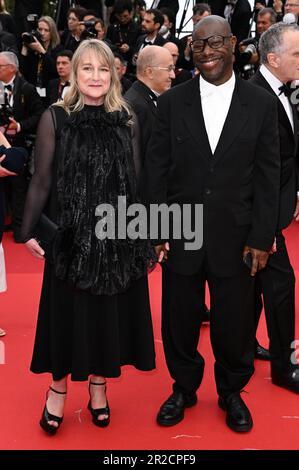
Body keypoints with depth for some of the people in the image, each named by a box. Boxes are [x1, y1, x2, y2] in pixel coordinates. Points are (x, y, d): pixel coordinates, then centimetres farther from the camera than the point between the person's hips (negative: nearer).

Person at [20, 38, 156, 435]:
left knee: (110, 312, 11)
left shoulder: (127, 121, 3)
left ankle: (98, 386, 31)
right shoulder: (55, 119, -4)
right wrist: (30, 231, -3)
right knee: (68, 313, 8)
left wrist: (148, 237, 6)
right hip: (70, 236, -2)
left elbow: (138, 183, 6)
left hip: (118, 237, 2)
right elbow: (42, 182, -2)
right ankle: (59, 387, 29)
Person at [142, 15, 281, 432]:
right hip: (180, 233, 1)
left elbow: (268, 176, 0)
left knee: (234, 323, 11)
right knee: (179, 320, 13)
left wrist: (262, 237, -5)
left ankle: (231, 393, 36)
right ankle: (184, 388, 37)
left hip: (235, 237, 0)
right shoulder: (172, 102, 1)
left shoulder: (261, 104, 0)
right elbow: (156, 170, 1)